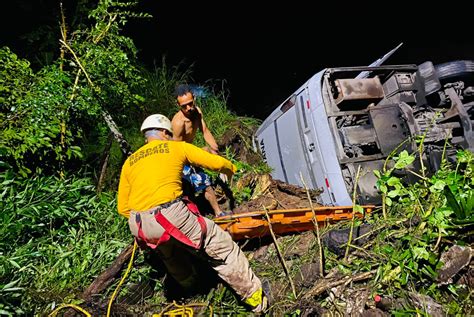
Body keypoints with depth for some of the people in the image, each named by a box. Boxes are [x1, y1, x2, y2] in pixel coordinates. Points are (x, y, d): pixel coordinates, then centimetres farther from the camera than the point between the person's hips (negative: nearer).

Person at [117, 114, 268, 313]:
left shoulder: (129, 162, 19)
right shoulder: (177, 147, 9)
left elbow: (123, 208, 17)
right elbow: (216, 163, 8)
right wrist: (231, 169, 30)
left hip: (139, 227, 6)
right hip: (171, 216, -6)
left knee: (168, 254, 37)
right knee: (223, 248, 9)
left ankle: (189, 285, 56)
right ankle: (255, 297, 18)